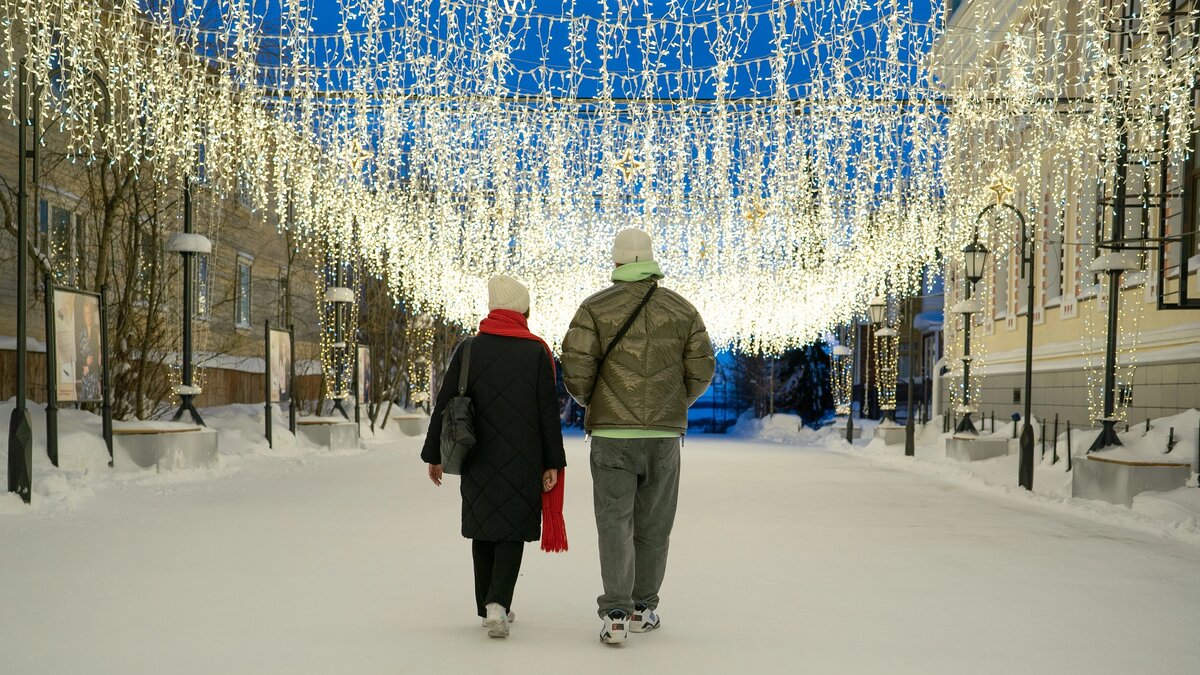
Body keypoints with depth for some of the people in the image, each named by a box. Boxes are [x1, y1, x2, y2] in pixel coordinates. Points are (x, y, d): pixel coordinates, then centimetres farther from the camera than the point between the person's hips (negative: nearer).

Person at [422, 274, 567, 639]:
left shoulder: (468, 350, 1)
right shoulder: (537, 352, -3)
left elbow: (444, 406, 2)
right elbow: (549, 414, -5)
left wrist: (434, 455, 10)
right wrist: (552, 464, -1)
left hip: (478, 461, 2)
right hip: (523, 463, -2)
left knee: (484, 529, 15)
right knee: (512, 531, 5)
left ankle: (489, 607, 23)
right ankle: (497, 604, -12)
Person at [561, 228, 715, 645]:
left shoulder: (595, 308, -3)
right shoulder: (682, 310, 4)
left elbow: (575, 368, -10)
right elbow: (701, 370, 2)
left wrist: (587, 400, 11)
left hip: (611, 433, -2)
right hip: (665, 433, 2)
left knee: (615, 522, 1)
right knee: (653, 524, 13)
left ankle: (616, 613, -9)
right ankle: (642, 609, 22)